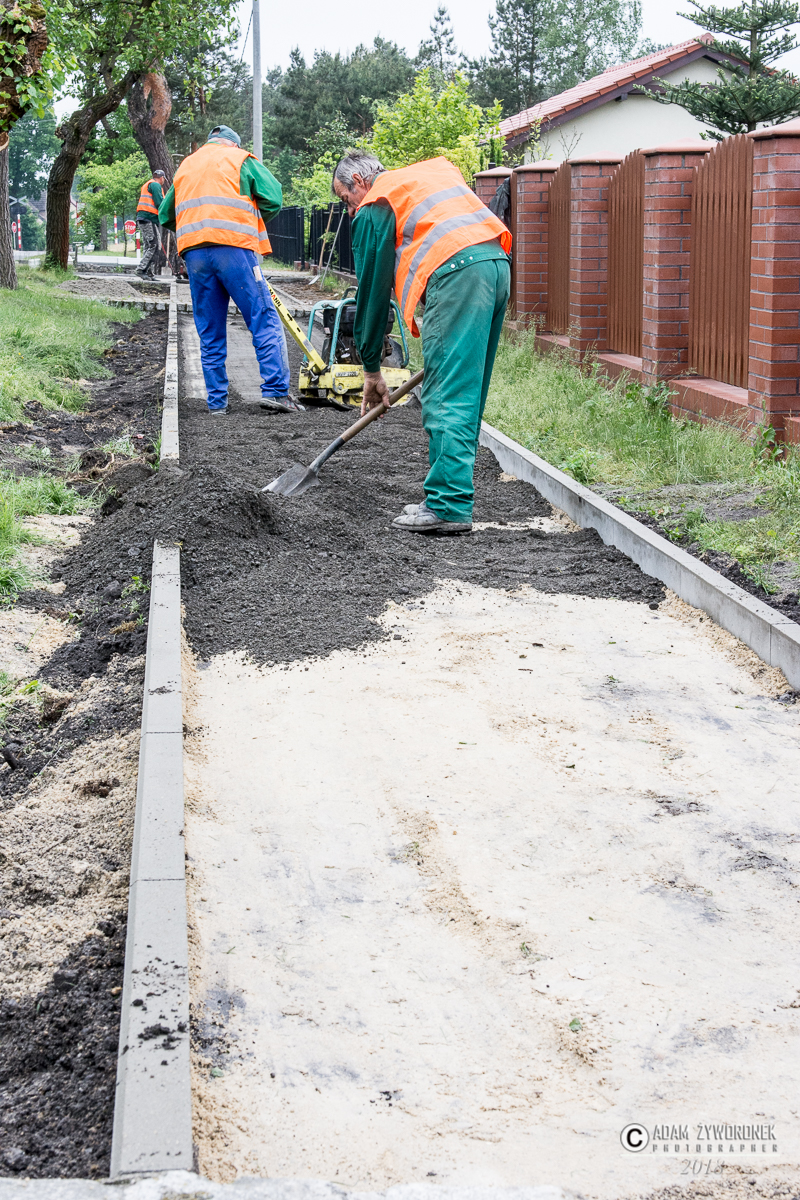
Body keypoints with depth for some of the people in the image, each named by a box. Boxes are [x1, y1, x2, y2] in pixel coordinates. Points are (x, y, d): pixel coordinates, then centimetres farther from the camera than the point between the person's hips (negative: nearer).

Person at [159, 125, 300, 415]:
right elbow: (273, 198, 3)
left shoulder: (185, 165, 27)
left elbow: (165, 215, 29)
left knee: (210, 333, 8)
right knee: (264, 320, -3)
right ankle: (275, 391, -13)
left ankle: (217, 401, 5)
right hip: (233, 247, -5)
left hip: (193, 252, 5)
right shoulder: (240, 159, 12)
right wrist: (254, 223, 18)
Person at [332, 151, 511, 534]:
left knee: (445, 398, -7)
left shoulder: (373, 209, 10)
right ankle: (447, 498, 17)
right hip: (497, 262, 8)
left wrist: (371, 370, 20)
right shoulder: (432, 171, 31)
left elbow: (371, 291, 12)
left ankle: (449, 507, -11)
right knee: (465, 396, 13)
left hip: (457, 273, -8)